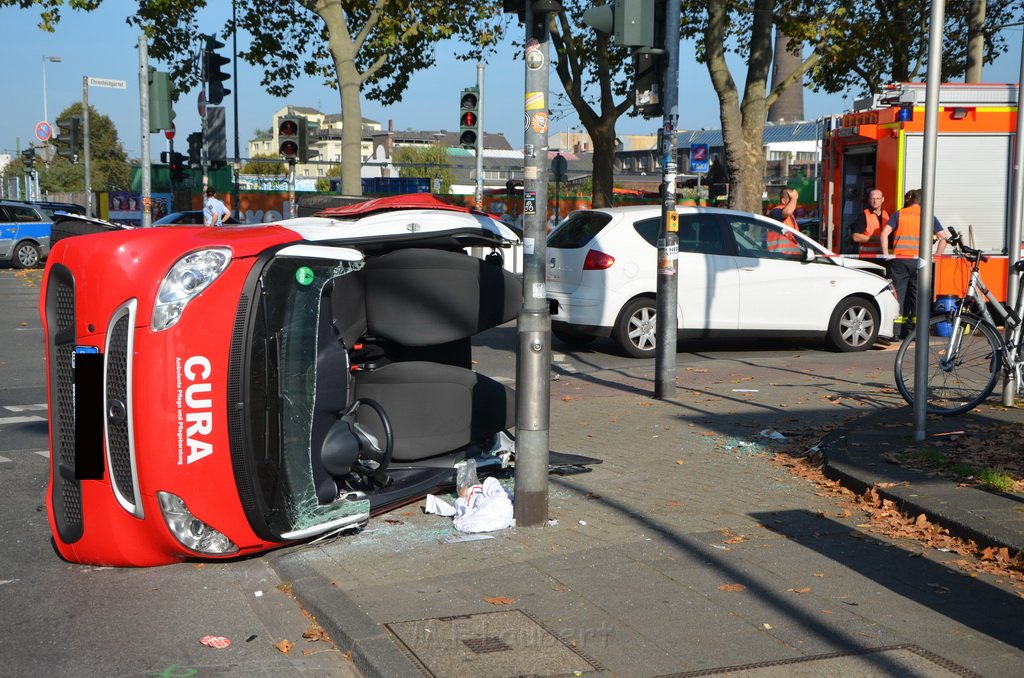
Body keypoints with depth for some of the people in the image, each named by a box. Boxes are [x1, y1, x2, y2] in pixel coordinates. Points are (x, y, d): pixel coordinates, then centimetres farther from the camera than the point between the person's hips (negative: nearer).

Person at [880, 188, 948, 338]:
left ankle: (897, 330, 0)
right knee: (917, 296, 7)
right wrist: (935, 257, 6)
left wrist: (886, 255, 0)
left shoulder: (899, 214, 8)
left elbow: (884, 234, -4)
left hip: (899, 259, 0)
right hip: (919, 260, 0)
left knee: (898, 294, 4)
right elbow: (943, 238, 2)